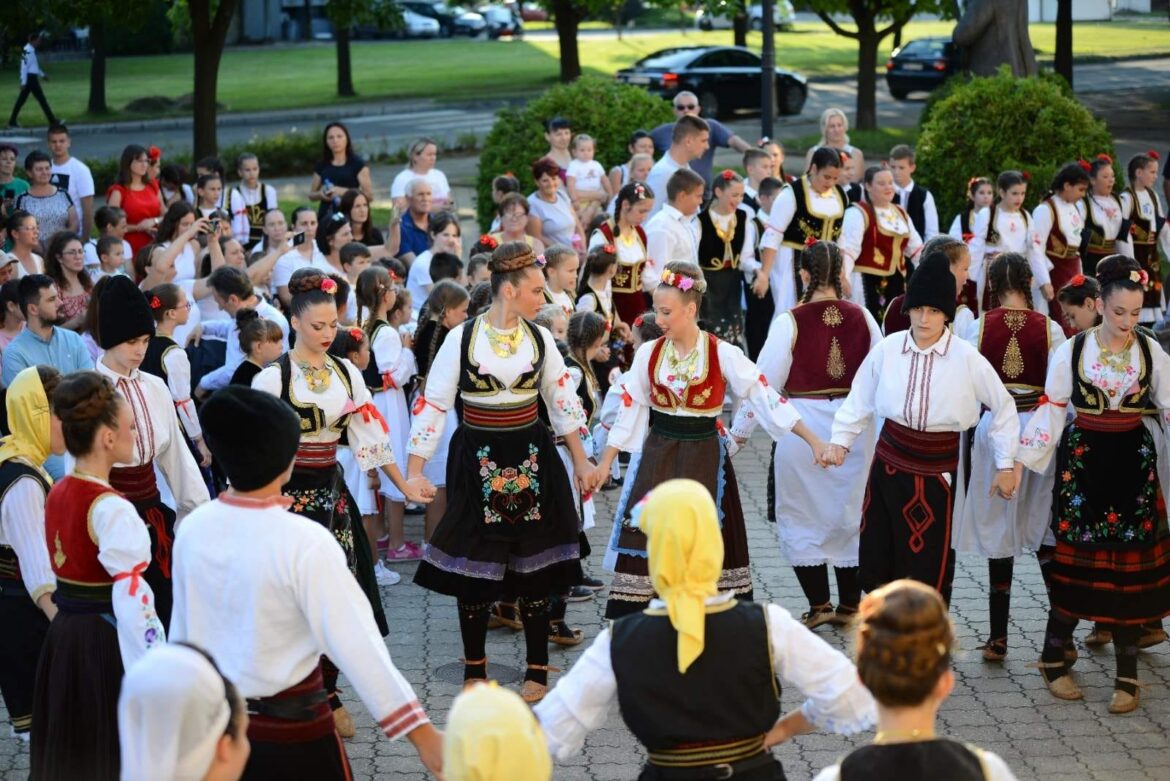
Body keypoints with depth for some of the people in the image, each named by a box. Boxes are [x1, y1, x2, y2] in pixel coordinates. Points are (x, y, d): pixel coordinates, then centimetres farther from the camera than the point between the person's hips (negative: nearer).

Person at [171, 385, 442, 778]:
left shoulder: (193, 528, -5)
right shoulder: (305, 542, -23)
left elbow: (183, 632, 6)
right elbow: (356, 644, -25)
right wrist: (422, 733, -23)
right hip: (289, 731, -6)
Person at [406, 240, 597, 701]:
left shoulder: (539, 339, 1)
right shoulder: (462, 339, -8)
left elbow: (561, 400, 12)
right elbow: (433, 404, -6)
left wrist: (580, 461, 12)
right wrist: (414, 470, -10)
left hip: (531, 458, 2)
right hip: (478, 461, -2)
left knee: (534, 563, 5)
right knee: (475, 563, 5)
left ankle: (537, 669, 16)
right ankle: (474, 667, 21)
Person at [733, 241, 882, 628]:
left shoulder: (790, 322, -12)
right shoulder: (862, 317, -2)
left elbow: (765, 383, -9)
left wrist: (738, 431, 1)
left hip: (802, 429, -4)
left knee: (803, 517, 11)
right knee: (850, 514, 16)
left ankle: (819, 605, 10)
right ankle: (849, 606, 23)